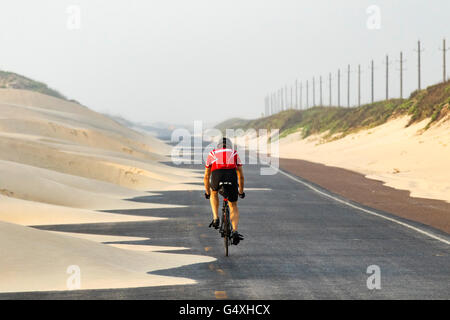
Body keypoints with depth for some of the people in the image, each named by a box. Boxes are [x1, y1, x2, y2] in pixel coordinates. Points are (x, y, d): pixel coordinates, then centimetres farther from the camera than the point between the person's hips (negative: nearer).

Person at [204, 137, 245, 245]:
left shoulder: (212, 154, 31)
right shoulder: (234, 154, 31)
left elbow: (206, 177, 34)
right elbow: (241, 176, 32)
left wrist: (207, 192, 47)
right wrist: (241, 191, 45)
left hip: (217, 177, 0)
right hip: (232, 178, 0)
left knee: (214, 193, 36)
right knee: (233, 207, 17)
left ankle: (216, 219, 21)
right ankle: (235, 231, -1)